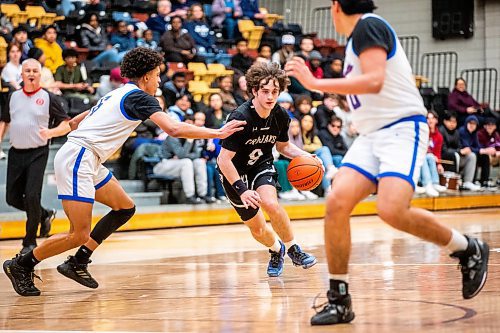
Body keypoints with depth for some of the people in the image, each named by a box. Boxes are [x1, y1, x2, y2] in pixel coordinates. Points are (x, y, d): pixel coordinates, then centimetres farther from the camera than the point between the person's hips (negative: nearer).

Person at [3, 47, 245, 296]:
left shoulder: (117, 94, 21)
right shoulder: (139, 97, -6)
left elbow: (74, 122, 27)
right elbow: (174, 129, -17)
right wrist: (218, 133, -12)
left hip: (89, 162, 10)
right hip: (77, 160, -10)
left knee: (125, 207, 12)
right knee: (79, 235, -11)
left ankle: (78, 263, 11)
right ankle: (20, 265, 3)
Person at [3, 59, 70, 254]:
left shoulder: (48, 98, -2)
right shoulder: (13, 97, 11)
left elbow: (67, 125, -3)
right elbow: (6, 121, 23)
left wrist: (51, 132, -20)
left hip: (37, 153, -5)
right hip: (16, 152, 5)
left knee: (32, 196, -13)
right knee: (13, 198, 6)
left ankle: (30, 242, 2)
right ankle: (45, 215, 33)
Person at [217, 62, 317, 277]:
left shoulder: (280, 116, -11)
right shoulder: (240, 118, -29)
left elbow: (283, 146, 9)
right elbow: (224, 159, -27)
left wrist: (304, 156, -9)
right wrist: (242, 190, -33)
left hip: (262, 165, 3)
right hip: (235, 173, -3)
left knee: (271, 204, -29)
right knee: (257, 229, 1)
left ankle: (292, 248, -7)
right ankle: (276, 249, 35)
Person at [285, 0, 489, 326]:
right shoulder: (360, 34, 20)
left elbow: (374, 81, -22)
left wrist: (315, 83, -19)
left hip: (402, 128, -9)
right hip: (373, 134, 9)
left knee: (392, 210, -28)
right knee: (337, 203, -10)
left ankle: (469, 250, -2)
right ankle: (339, 301, -5)